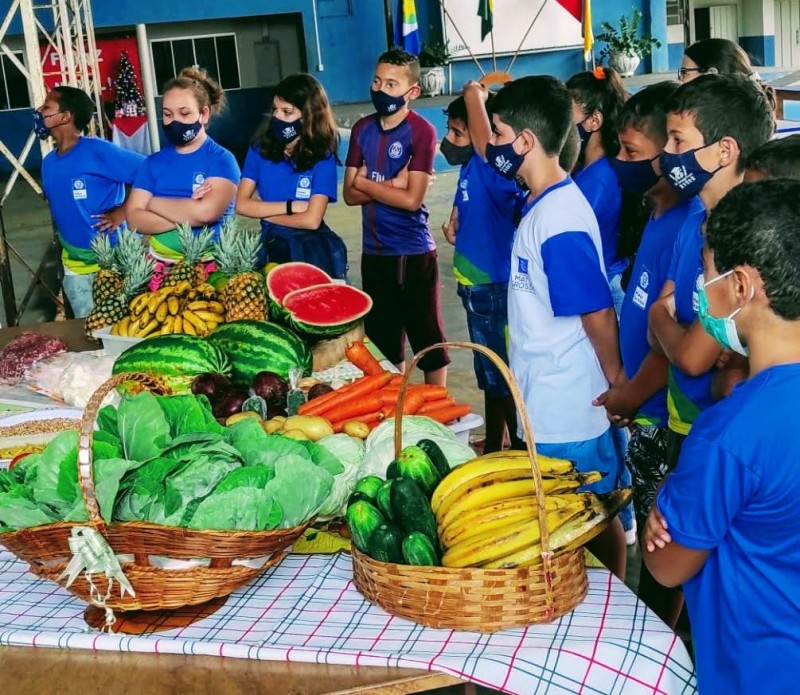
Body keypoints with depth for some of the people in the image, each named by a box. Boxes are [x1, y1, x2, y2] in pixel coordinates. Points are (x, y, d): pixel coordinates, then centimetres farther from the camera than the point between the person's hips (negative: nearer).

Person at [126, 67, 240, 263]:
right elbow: (134, 217, 1)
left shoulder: (221, 159, 0)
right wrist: (187, 213, -11)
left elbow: (206, 212, -15)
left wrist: (154, 202, -2)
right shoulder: (153, 162, 11)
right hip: (161, 260, 2)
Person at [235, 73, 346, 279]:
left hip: (313, 250, -2)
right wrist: (291, 206, -14)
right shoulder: (260, 149, 1)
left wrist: (265, 213, -7)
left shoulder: (323, 158, -9)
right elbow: (241, 204, -7)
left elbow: (311, 220, -17)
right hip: (272, 246, 2)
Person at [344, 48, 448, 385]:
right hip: (374, 253, 6)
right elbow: (350, 193, 1)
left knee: (428, 338, 6)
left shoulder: (421, 131, -12)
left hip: (414, 253, -5)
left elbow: (411, 199, -18)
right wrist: (391, 186, -13)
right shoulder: (363, 128, 5)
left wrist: (367, 183, -8)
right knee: (383, 339, 16)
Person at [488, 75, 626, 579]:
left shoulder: (559, 220, -22)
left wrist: (616, 382, -8)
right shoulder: (545, 204, 7)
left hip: (569, 413, -9)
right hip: (547, 405, 9)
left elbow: (598, 313, -21)